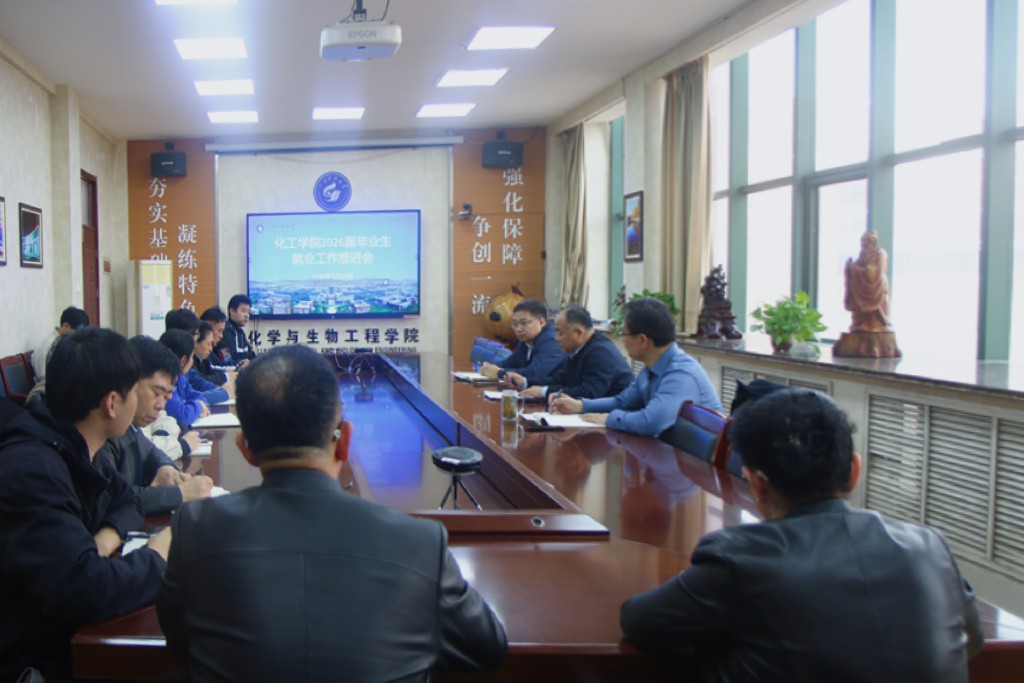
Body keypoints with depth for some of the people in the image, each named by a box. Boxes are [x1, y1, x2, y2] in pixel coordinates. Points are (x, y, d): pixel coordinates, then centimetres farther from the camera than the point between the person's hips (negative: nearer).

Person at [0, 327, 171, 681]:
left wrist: (106, 538, -7)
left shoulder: (73, 449, 1)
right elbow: (82, 589, -36)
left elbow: (126, 500, 14)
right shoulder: (31, 470, -28)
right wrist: (159, 555, -18)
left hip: (65, 631, 8)